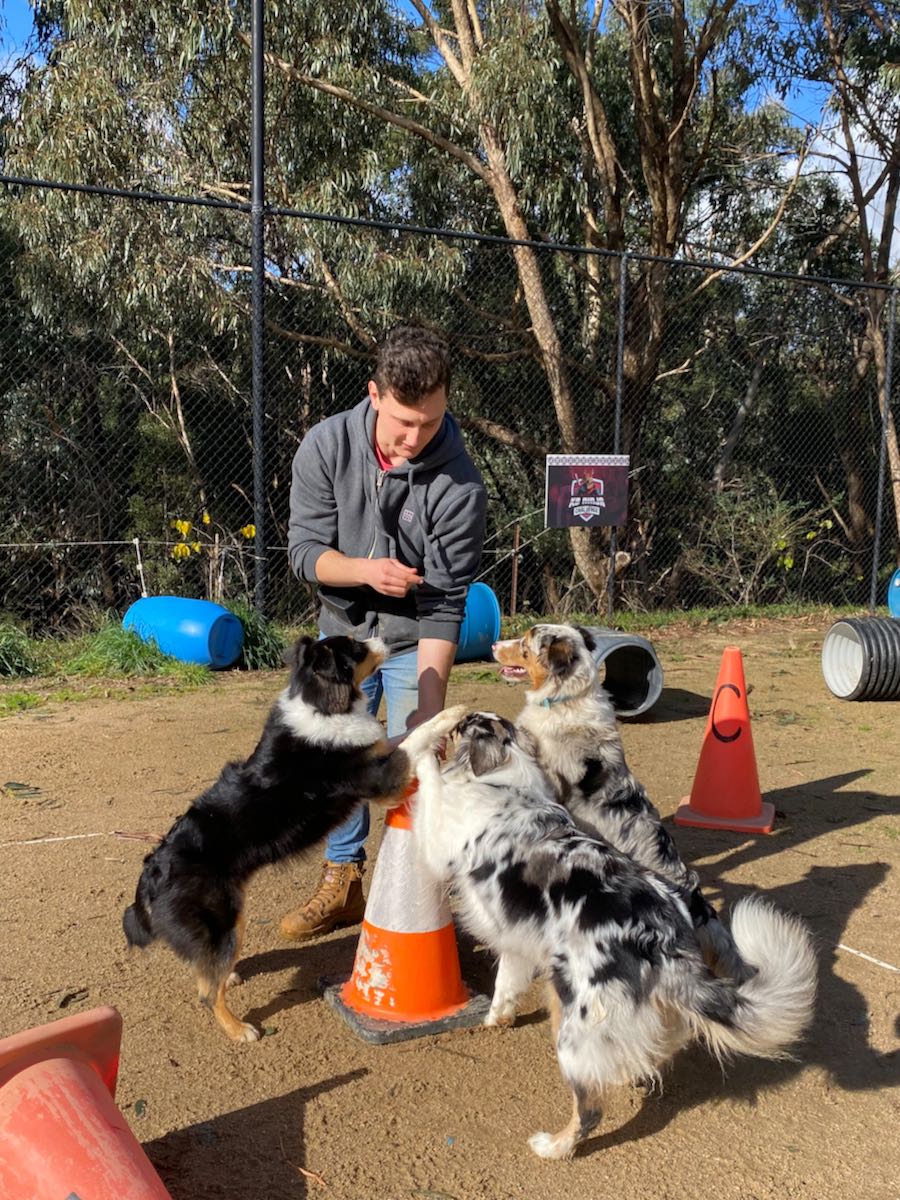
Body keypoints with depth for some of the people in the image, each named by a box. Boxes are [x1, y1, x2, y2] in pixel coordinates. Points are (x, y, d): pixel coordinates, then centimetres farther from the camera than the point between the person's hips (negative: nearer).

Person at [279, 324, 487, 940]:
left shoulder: (459, 484, -25)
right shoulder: (328, 446, -18)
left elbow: (444, 604, -24)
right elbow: (305, 550, -14)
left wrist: (431, 699, -31)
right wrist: (366, 569, -34)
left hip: (414, 641, -3)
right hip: (342, 631, 3)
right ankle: (342, 884, 30)